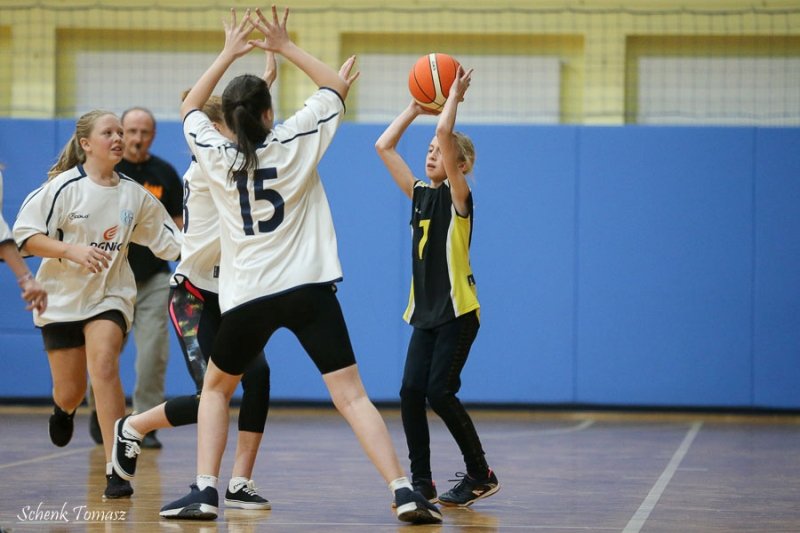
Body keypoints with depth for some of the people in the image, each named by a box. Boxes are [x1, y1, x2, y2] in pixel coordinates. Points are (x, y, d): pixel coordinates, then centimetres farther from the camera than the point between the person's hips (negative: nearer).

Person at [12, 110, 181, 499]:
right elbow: (25, 237, -15)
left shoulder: (134, 195, 1)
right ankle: (64, 409, 49)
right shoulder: (64, 186, -10)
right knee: (70, 391, 7)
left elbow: (172, 243, 10)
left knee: (104, 366, -25)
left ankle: (116, 470, -24)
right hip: (62, 297, -1)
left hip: (110, 296, 1)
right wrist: (74, 251, -27)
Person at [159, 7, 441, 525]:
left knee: (216, 388, 23)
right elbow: (337, 86, 15)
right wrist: (286, 47, 18)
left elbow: (190, 107, 25)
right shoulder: (295, 141, 0)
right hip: (308, 289, -1)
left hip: (247, 297, 1)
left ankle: (205, 492, 11)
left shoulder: (217, 156, 4)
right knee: (352, 396, -5)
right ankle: (405, 492, -17)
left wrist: (228, 55, 28)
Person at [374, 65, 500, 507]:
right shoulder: (420, 194, 11)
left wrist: (454, 95, -9)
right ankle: (421, 482, 2)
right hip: (425, 311, 6)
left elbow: (444, 132, -20)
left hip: (457, 311, -6)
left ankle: (480, 475, 4)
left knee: (439, 393, -11)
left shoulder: (458, 195, -7)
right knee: (411, 393, -5)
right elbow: (384, 146, 10)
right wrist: (416, 107, 11)